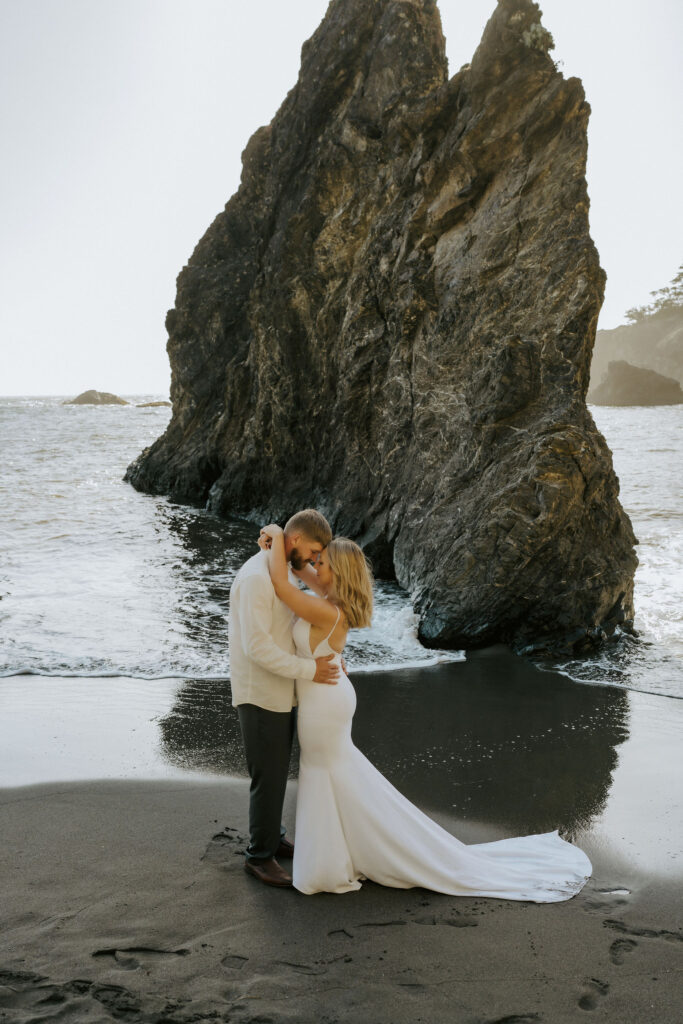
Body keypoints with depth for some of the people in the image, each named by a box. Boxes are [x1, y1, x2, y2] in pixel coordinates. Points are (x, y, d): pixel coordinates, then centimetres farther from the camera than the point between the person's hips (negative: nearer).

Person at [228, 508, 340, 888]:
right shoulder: (256, 577, -25)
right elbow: (257, 648, -30)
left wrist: (329, 653, 7)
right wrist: (310, 670, -23)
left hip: (282, 693, 10)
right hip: (260, 697, -10)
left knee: (277, 771, 21)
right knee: (269, 777, 1)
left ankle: (272, 838, 38)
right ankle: (260, 856, 18)